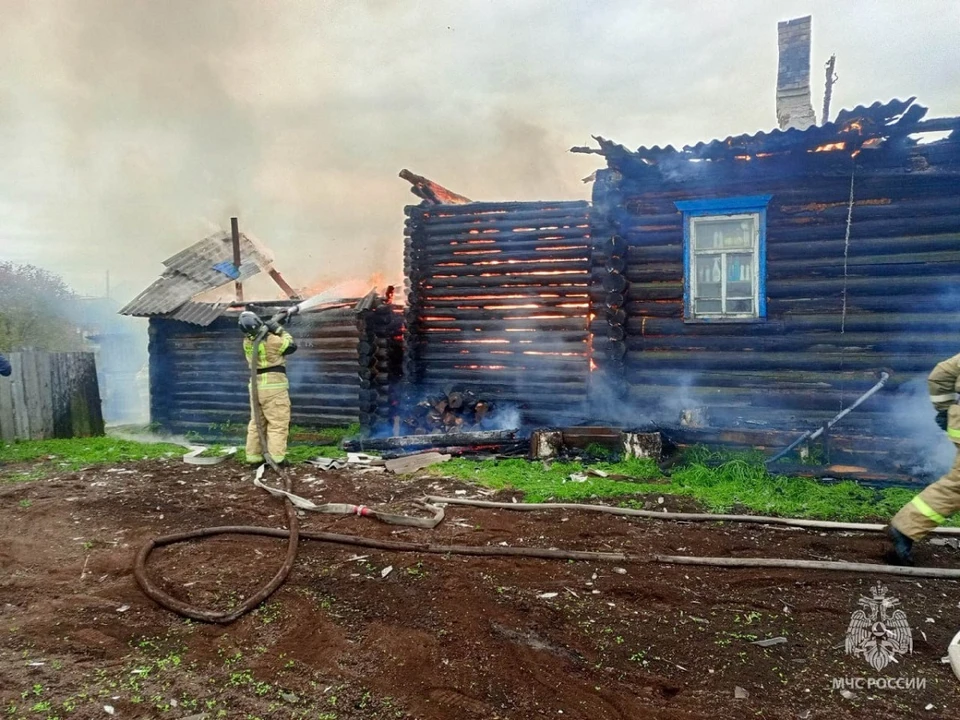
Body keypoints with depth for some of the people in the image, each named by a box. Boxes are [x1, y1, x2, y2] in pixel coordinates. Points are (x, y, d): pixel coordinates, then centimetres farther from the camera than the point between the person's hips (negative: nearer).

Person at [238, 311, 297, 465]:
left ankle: (253, 456, 16)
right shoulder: (271, 340, -16)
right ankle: (276, 457, -7)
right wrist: (279, 329, 3)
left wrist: (273, 328, 17)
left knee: (256, 423, 14)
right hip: (274, 386, -7)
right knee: (278, 424, -3)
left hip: (256, 386, 7)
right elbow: (292, 345, -2)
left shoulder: (247, 341, 4)